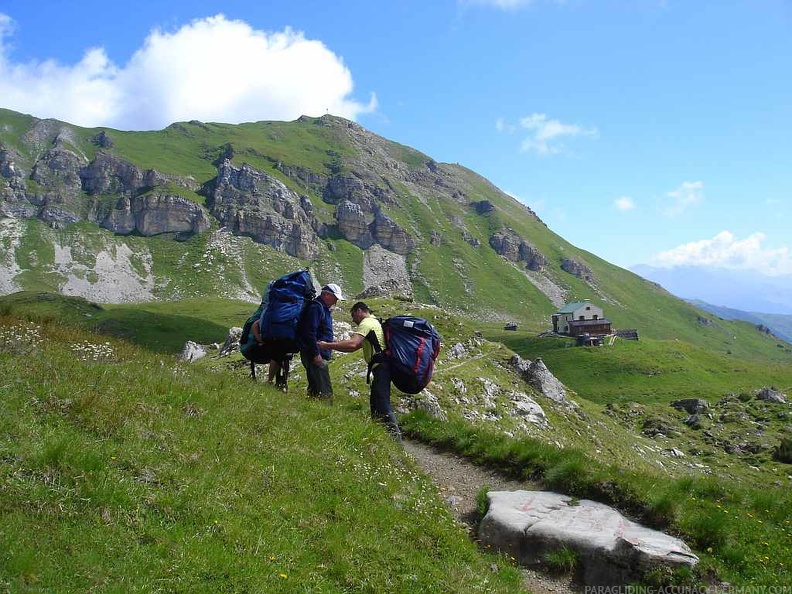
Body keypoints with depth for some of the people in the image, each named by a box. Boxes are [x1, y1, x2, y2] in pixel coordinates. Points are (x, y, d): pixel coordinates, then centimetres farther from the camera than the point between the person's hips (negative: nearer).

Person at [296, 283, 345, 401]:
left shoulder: (323, 308, 19)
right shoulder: (316, 307, -14)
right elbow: (310, 332, -21)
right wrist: (316, 354, -22)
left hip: (318, 354, 11)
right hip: (316, 355, -11)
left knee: (314, 388, 14)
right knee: (325, 391, -13)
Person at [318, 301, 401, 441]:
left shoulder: (366, 323, -5)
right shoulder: (375, 322, 27)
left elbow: (352, 344, -22)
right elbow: (356, 346, 23)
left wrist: (327, 345, -15)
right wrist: (332, 346, 16)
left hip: (380, 366, -11)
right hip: (383, 366, 11)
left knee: (382, 403, -15)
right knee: (375, 402, 15)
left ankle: (395, 435, -19)